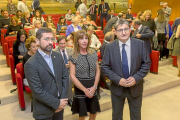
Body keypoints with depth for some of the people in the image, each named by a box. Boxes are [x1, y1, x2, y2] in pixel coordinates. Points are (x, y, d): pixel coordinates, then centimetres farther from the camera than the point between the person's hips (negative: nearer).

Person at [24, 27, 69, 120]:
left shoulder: (58, 56, -2)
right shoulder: (31, 64, -20)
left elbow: (65, 77, 1)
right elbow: (37, 92, -20)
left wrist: (63, 100, -6)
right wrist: (57, 103, -14)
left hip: (60, 105, 5)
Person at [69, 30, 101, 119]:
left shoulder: (93, 54, 2)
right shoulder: (73, 57, -10)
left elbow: (97, 71, 5)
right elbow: (72, 76, -11)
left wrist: (94, 87, -7)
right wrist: (85, 90, -14)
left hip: (93, 89, 4)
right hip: (80, 89, -3)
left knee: (94, 112, 16)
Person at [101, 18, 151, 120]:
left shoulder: (140, 44, -8)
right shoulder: (110, 47, -8)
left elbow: (147, 64, -5)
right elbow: (105, 67, -7)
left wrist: (136, 78, -18)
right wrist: (118, 80, -19)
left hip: (135, 87, 1)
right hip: (117, 87, 0)